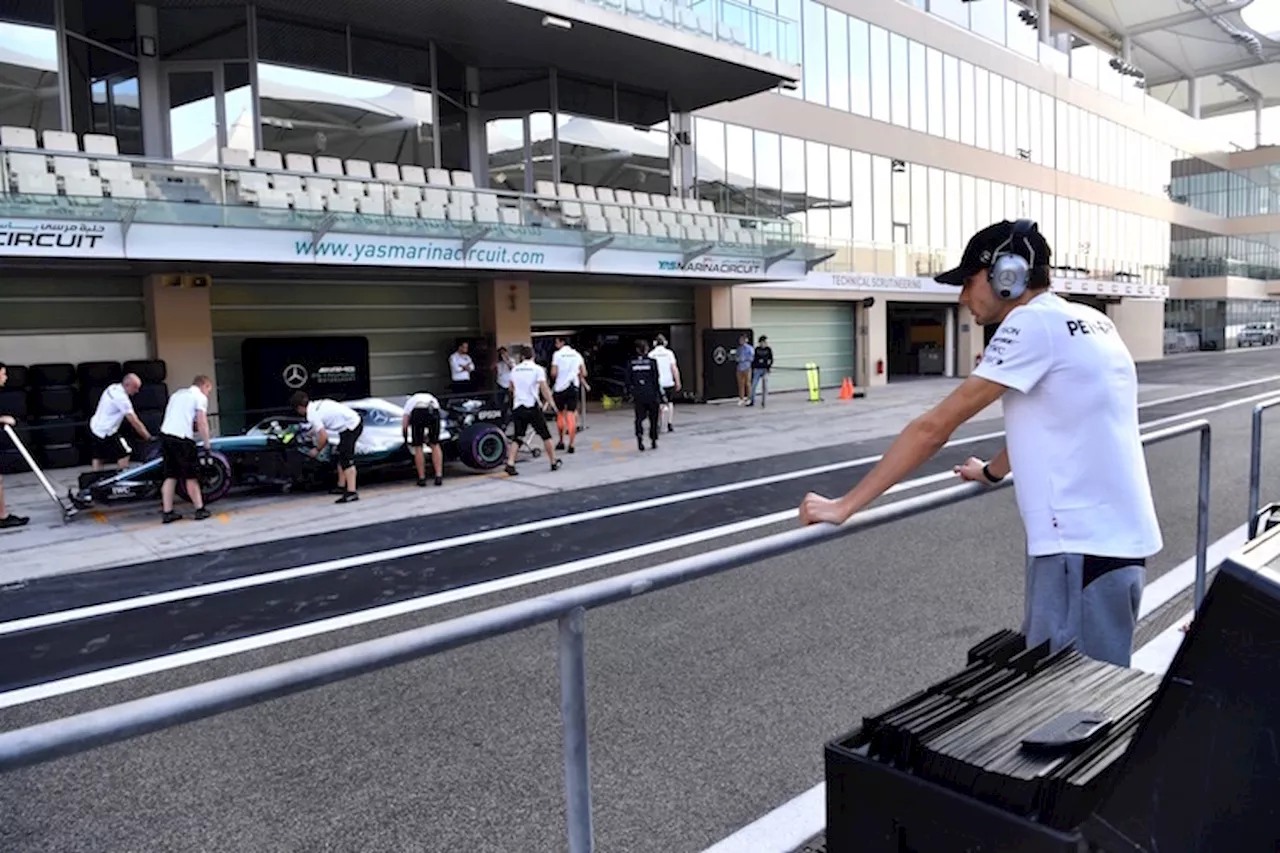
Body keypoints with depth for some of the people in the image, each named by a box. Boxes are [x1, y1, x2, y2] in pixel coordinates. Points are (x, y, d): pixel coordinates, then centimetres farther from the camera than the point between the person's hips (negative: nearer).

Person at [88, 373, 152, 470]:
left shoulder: (113, 388, 3)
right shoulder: (121, 398, -23)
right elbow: (134, 422, -22)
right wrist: (148, 437, -17)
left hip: (95, 427, 9)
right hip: (105, 432, -9)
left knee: (98, 458, 12)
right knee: (124, 453, -1)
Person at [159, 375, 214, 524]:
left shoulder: (177, 394, 25)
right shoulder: (200, 397, 2)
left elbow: (170, 416, 24)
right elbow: (201, 422, -6)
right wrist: (207, 443, -1)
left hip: (165, 434, 7)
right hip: (182, 438, -7)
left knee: (170, 476, 11)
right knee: (191, 476, 4)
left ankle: (167, 512, 10)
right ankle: (200, 510, 10)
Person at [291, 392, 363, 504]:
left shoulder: (312, 415, -10)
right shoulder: (317, 404, 17)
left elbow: (324, 437, -15)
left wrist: (317, 450, 1)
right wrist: (313, 432, 43)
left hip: (350, 426, -10)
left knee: (346, 459, -13)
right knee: (340, 455, 20)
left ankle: (351, 492, -20)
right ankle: (341, 486, 28)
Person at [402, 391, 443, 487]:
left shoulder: (410, 401, 35)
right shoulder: (433, 399, 42)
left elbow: (404, 425, 26)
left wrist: (406, 440, 40)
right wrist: (428, 436, 56)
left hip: (418, 413, -2)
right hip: (433, 412, 2)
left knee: (418, 447, 12)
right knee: (435, 444, 16)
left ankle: (422, 478, 15)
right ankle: (439, 477, 11)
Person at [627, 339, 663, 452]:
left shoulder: (631, 363, 0)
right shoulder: (652, 362, -5)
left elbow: (628, 380, 1)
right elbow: (656, 379, -5)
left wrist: (630, 394, 8)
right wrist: (659, 394, 2)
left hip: (638, 395, 1)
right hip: (651, 394, -1)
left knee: (639, 417, 6)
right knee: (653, 418, 11)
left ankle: (639, 434, -20)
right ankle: (653, 441, 15)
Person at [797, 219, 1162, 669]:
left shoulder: (1034, 323, -12)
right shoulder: (1088, 321, 14)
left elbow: (935, 426, -14)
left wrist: (845, 505, -10)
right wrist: (992, 471, 45)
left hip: (1083, 544, -9)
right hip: (1116, 538, 9)